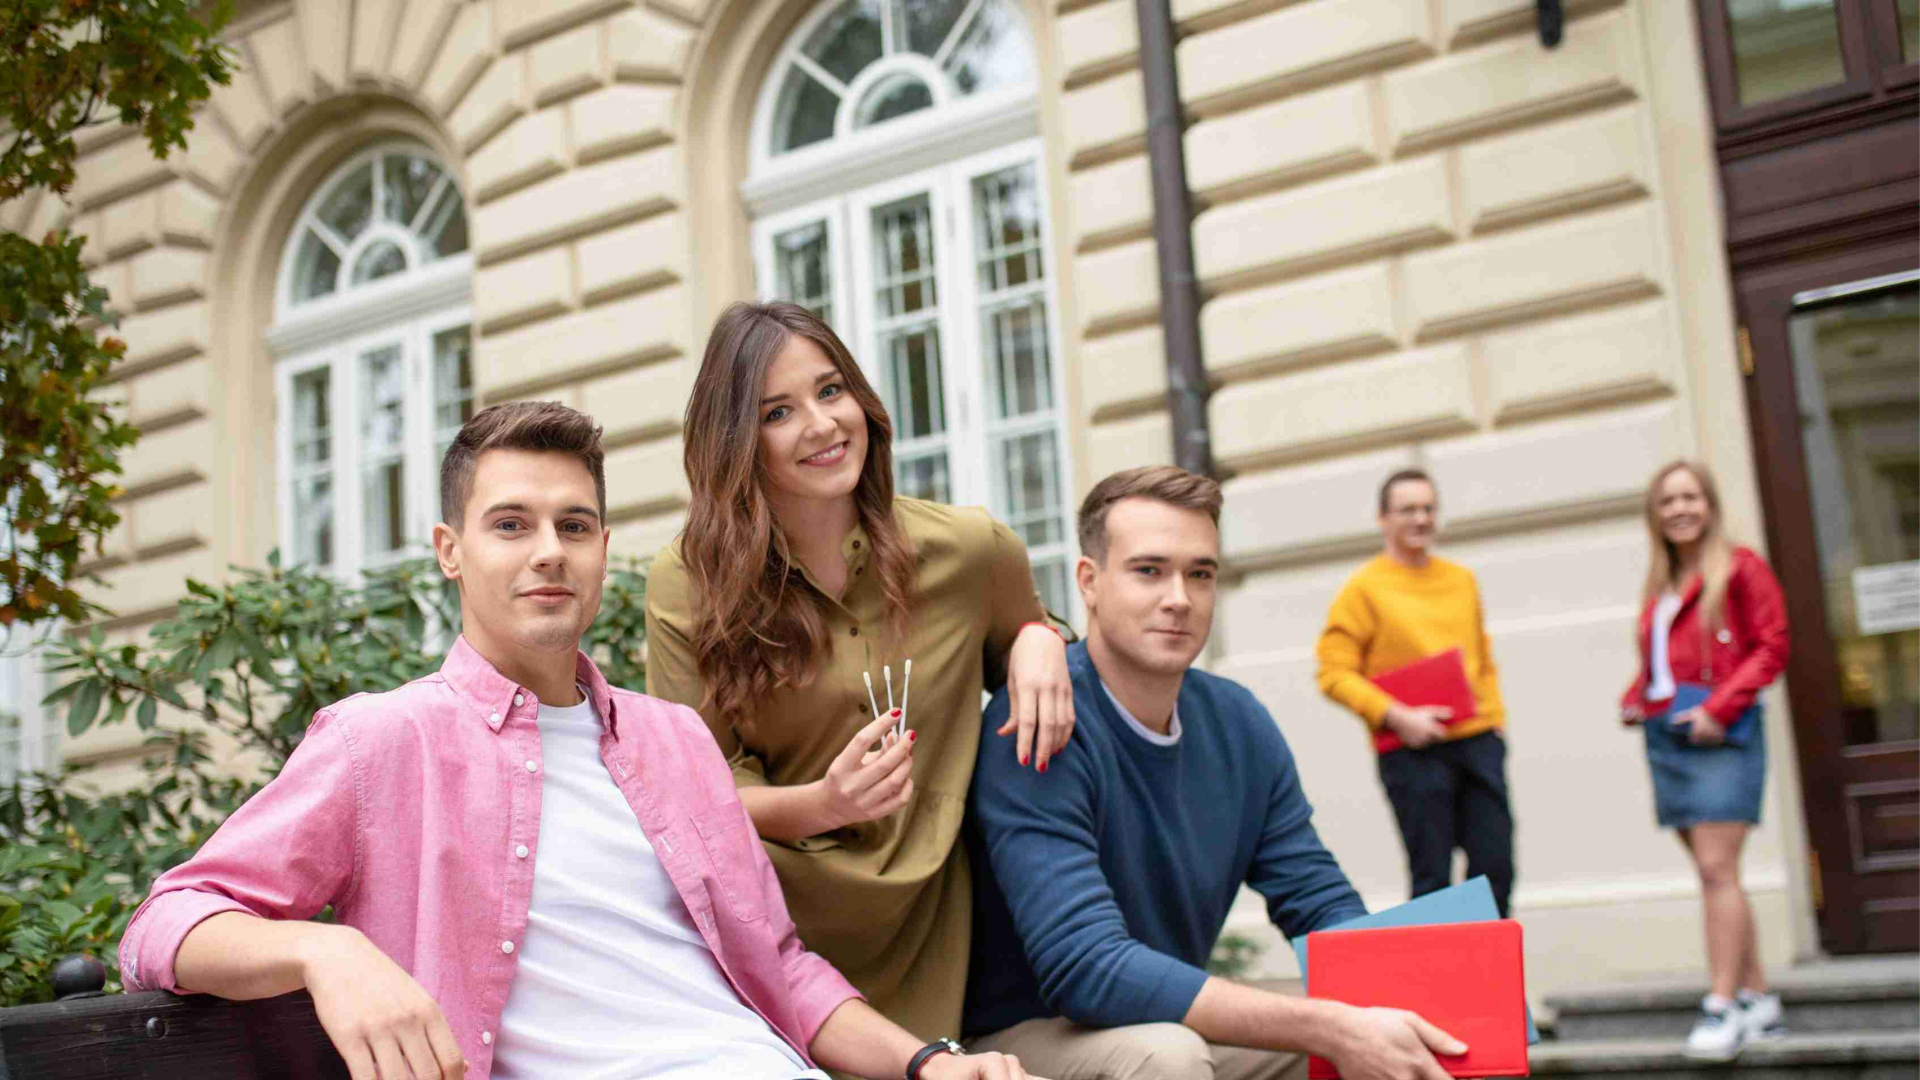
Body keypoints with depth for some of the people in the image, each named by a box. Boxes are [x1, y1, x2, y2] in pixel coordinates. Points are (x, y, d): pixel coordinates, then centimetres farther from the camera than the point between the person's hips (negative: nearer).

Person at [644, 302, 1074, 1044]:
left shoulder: (972, 551, -3)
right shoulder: (686, 586, -6)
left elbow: (1012, 644, 19)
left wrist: (1038, 641, -5)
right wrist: (820, 805, -22)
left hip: (921, 940, 2)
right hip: (771, 931, -1)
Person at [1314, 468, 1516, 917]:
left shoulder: (1462, 580, 15)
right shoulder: (1363, 588, -2)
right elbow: (1334, 673, -8)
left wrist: (1494, 717, 10)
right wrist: (1395, 716, -16)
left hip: (1478, 741, 5)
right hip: (1412, 750, -5)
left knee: (1496, 867, 3)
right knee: (1432, 874, -3)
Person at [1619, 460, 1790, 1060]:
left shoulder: (1739, 567, -1)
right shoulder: (1658, 587, 17)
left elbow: (1772, 646, -7)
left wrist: (1721, 707, -15)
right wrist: (1633, 702, 7)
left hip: (1718, 736, -7)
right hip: (1665, 738, 7)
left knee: (1717, 869, -12)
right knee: (1713, 873, 8)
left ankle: (1724, 1007, -10)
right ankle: (1758, 1001, 16)